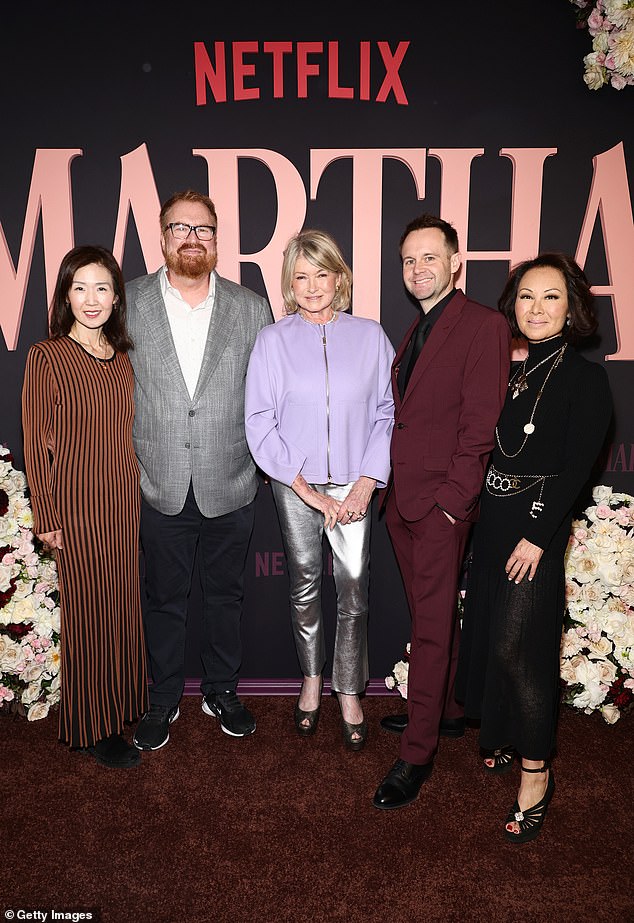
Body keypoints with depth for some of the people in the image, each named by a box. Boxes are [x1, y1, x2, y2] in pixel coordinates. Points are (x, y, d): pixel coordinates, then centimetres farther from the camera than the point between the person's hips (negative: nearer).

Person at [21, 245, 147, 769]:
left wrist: (136, 498, 10)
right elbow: (37, 444, -8)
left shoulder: (122, 356, 8)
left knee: (123, 605, 14)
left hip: (124, 500, 5)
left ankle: (121, 704, 33)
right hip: (77, 504, -5)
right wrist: (47, 520, -9)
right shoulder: (47, 357, -8)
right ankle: (92, 729, 23)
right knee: (88, 609, 5)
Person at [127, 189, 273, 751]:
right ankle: (164, 698, 34)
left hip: (231, 487, 1)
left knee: (226, 595, 16)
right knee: (165, 598, 14)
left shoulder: (252, 309, 1)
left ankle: (222, 690, 37)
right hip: (160, 488, 0)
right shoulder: (127, 304, 0)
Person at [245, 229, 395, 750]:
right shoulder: (273, 340, -1)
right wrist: (308, 491, -9)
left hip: (353, 485, 0)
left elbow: (385, 414, 3)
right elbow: (260, 423, -5)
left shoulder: (370, 336, 2)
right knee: (304, 583, 11)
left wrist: (366, 485, -7)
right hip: (295, 483, 0)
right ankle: (312, 681, 32)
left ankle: (349, 695, 19)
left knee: (354, 588, 0)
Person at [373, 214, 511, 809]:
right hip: (401, 499, 8)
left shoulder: (483, 325, -9)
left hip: (442, 502, -8)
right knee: (433, 616, 18)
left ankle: (417, 754, 11)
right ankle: (446, 711, 35)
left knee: (432, 625, 0)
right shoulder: (416, 331, 17)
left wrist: (451, 498, -16)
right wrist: (388, 484, 8)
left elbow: (479, 423, -14)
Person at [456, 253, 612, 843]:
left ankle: (535, 772, 13)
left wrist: (538, 536, -17)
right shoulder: (512, 373, 8)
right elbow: (492, 452, 9)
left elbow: (576, 469, -13)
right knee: (490, 633, 14)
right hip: (493, 521, 6)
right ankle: (505, 736, 36)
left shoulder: (585, 379, -9)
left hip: (538, 530, -6)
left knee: (517, 645, -5)